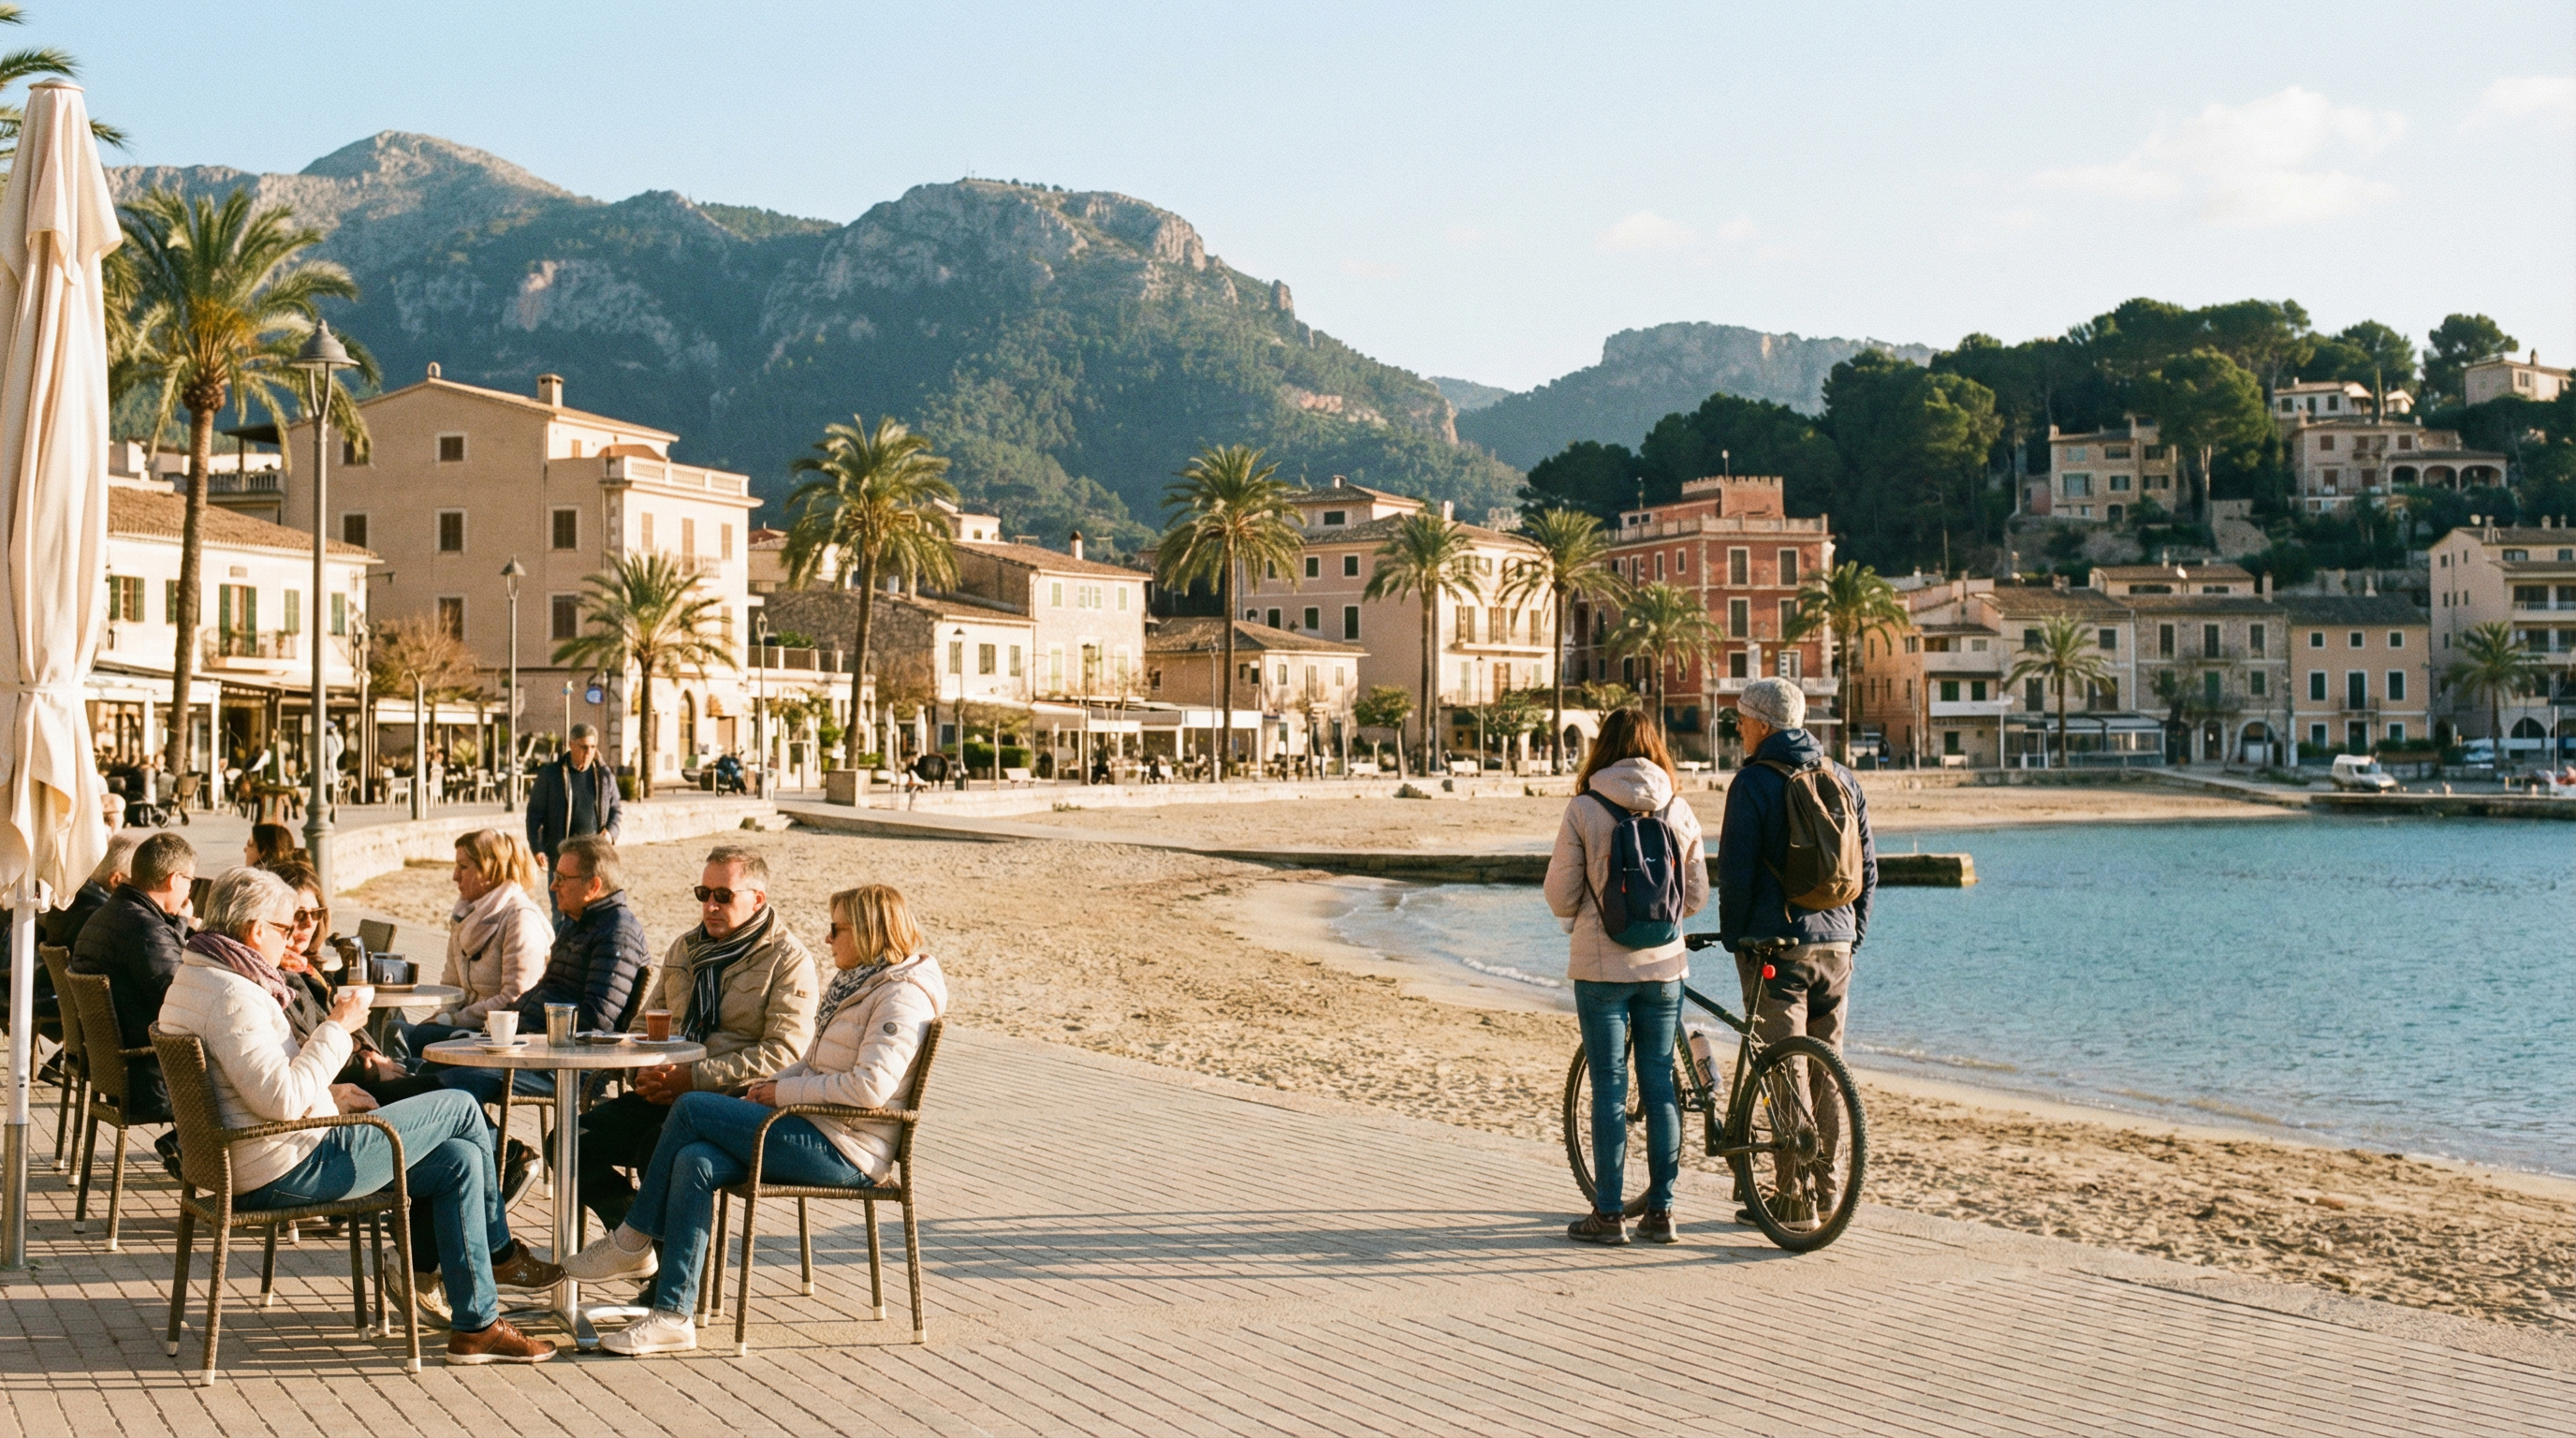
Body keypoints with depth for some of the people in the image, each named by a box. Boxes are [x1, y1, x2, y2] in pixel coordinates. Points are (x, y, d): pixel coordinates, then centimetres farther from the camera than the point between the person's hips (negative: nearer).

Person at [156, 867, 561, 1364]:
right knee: (459, 1109, -4)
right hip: (287, 1171, -11)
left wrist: (325, 1095, 14)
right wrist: (336, 1028, -18)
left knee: (458, 1160, 8)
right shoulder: (231, 997, -22)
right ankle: (501, 1252, 13)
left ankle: (476, 1326, 11)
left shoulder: (197, 980, 14)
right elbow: (283, 1101, -28)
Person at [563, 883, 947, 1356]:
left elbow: (869, 1086, -24)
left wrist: (783, 1093, -14)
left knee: (690, 1109, -12)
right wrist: (777, 1082, 4)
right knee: (694, 1161, -14)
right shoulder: (859, 983, 20)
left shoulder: (902, 996, -13)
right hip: (821, 1131, 10)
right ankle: (672, 1315, -15)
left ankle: (633, 1242, 1)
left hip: (845, 1150, -10)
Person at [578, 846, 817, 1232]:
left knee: (657, 1148, -34)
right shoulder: (685, 948, 20)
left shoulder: (788, 958, -2)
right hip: (666, 1096, 7)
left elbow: (783, 1054, -12)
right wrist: (645, 1070, 2)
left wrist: (696, 1078, -17)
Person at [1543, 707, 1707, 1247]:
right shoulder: (1679, 812, 1)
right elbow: (1697, 897, 6)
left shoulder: (1583, 810, -8)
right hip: (1664, 964, 3)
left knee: (1609, 1086, 2)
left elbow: (1560, 897, -5)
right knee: (1660, 1083, 9)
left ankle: (1609, 1213, 5)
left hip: (1602, 965, -3)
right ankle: (1661, 1210, 12)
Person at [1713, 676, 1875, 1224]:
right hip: (1836, 943, 6)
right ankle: (1824, 1188, 19)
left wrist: (1733, 937, 0)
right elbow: (1867, 867, 13)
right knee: (1827, 1071, 13)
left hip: (1777, 945, -6)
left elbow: (1736, 870, -11)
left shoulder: (1754, 782, -9)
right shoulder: (1842, 779, 10)